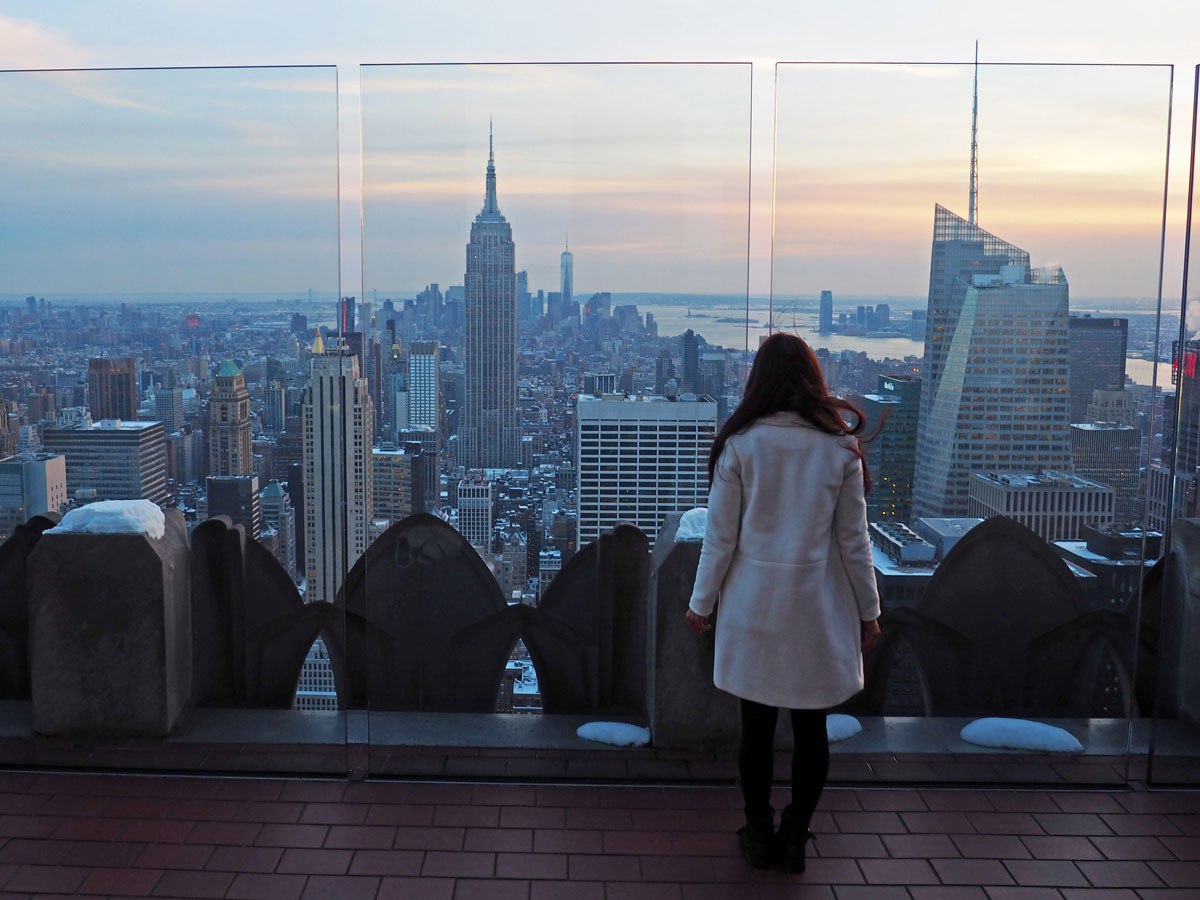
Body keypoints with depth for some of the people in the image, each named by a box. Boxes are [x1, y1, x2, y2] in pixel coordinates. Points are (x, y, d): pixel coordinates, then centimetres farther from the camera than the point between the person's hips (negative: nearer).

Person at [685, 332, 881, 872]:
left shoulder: (740, 445, -8)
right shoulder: (840, 448, -6)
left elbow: (720, 537, -6)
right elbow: (853, 541, -2)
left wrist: (701, 603, 6)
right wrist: (868, 610, 9)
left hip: (753, 605, 0)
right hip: (818, 608, 0)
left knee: (757, 725, 12)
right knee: (811, 727, 13)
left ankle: (759, 837, 23)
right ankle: (795, 838, 22)